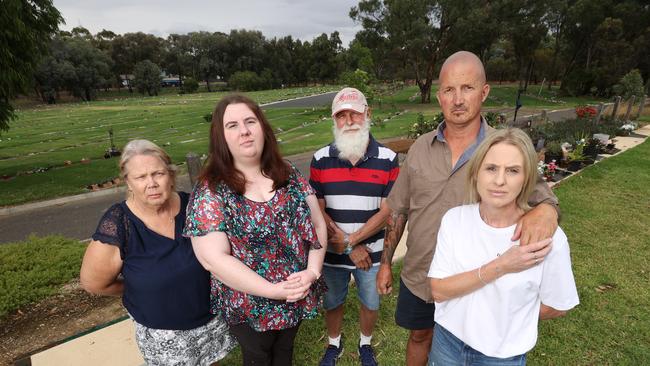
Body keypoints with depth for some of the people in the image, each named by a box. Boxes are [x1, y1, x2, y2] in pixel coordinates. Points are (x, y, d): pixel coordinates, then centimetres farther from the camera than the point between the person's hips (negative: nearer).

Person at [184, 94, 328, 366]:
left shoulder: (289, 175, -5)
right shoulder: (210, 192, -17)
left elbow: (317, 225, -3)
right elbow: (213, 259, -22)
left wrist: (313, 270, -17)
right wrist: (273, 290, -23)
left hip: (298, 297, 4)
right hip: (249, 307, -3)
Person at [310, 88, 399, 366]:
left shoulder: (387, 159, -11)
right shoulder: (321, 159, -8)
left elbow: (387, 211, -13)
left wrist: (348, 240, -19)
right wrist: (350, 248, -14)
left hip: (372, 252, 0)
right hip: (331, 253, 1)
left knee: (370, 303, 22)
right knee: (332, 303, 22)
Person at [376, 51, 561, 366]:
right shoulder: (420, 147, -7)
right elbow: (398, 210, -1)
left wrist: (546, 209, -34)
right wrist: (385, 262, 3)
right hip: (417, 277, 2)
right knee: (419, 336, 25)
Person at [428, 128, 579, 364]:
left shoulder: (548, 237, -21)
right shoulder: (455, 219, -16)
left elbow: (557, 307, -6)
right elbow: (438, 291, -18)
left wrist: (505, 319, -1)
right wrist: (500, 266, -26)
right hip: (447, 338, 2)